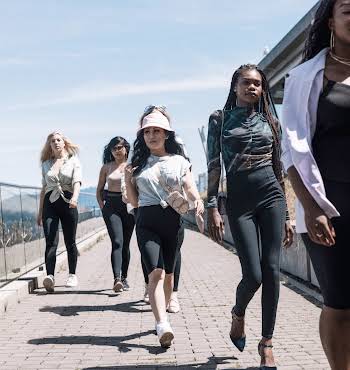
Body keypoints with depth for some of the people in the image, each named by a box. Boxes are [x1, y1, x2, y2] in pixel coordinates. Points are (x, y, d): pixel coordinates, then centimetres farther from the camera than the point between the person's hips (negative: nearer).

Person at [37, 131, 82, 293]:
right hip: (50, 203, 2)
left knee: (70, 242, 5)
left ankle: (72, 275, 18)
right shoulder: (46, 164, 15)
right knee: (51, 242, -12)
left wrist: (75, 198, -29)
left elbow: (77, 181, -9)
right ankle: (50, 277, -23)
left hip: (67, 202, -2)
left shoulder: (73, 161, 6)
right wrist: (40, 211, 17)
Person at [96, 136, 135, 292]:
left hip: (128, 205, 1)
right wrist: (102, 207, 4)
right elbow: (99, 190, 15)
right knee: (117, 242, -14)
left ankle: (124, 278, 20)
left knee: (125, 244, 7)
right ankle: (117, 279, -23)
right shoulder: (106, 167, 10)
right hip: (111, 206, -1)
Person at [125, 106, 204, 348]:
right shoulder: (139, 164, 11)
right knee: (156, 273, -16)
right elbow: (134, 201, 13)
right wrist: (127, 180, -2)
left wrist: (198, 202, -21)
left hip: (172, 221, 1)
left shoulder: (179, 162, 9)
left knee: (168, 274, 11)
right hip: (147, 222, -1)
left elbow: (191, 191, 1)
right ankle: (163, 326, -26)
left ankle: (162, 314, 32)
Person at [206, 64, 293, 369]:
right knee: (254, 275, -8)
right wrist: (212, 208, -6)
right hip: (239, 200, -2)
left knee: (272, 270, -2)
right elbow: (213, 165, 2)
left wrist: (287, 215, 10)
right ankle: (239, 314, 26)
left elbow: (279, 168, 13)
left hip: (271, 196, 2)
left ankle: (267, 343, 11)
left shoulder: (270, 121, 12)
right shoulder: (220, 119, 6)